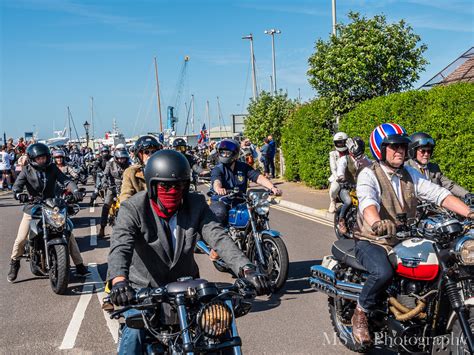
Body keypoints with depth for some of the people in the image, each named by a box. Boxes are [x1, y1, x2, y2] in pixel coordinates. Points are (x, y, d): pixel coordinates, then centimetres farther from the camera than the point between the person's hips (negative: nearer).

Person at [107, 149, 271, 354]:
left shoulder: (196, 205, -7)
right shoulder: (133, 209, -15)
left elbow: (219, 238, -18)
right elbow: (120, 245, -31)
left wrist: (247, 270, -35)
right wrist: (119, 280, -53)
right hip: (144, 287, -3)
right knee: (134, 332, -26)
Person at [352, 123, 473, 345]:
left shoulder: (411, 175, 10)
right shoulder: (368, 175, -9)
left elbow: (438, 194, -2)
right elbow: (367, 200, -30)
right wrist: (377, 223, -52)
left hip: (404, 242, 6)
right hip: (372, 241, -6)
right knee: (383, 272, -34)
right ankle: (360, 314, -8)